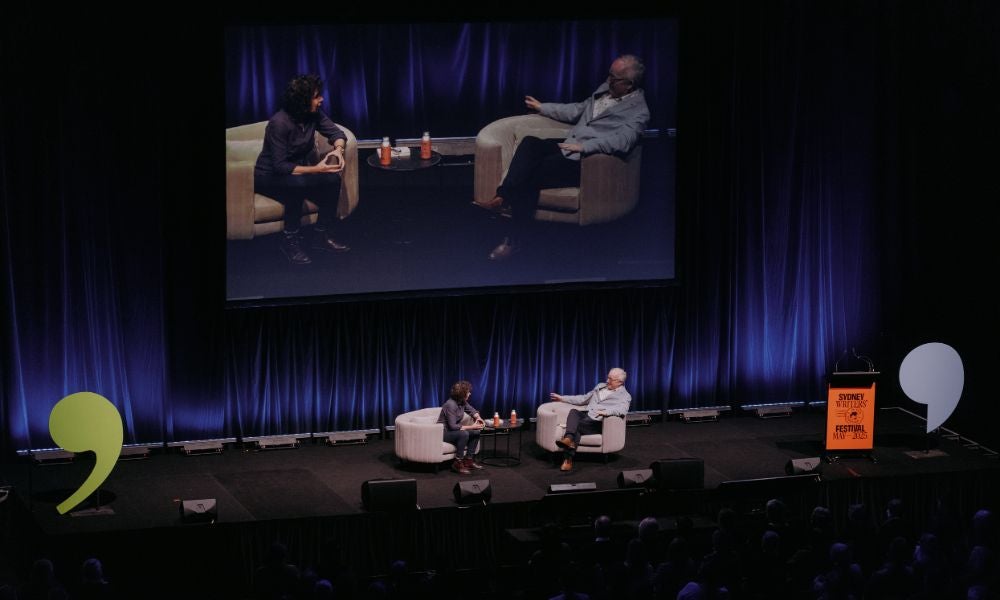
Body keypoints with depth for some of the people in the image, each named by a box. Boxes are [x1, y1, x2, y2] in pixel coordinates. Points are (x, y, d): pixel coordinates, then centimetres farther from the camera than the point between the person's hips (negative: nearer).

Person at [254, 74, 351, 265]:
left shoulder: (314, 115, -8)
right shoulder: (279, 123, -28)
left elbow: (336, 132, 0)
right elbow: (280, 166, -29)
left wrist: (338, 149, -24)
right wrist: (315, 169, -35)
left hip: (299, 170, 7)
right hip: (269, 177, -7)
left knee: (332, 179, -19)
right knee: (297, 183, -38)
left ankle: (320, 236, -6)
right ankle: (290, 241, -22)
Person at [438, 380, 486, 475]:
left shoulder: (462, 402, -1)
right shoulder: (451, 405, -27)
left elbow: (472, 410, 16)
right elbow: (453, 426, -29)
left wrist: (478, 417, -7)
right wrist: (471, 427, -27)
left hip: (455, 430, 9)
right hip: (444, 432, -9)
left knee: (476, 432, -2)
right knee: (464, 434, -33)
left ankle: (468, 460, 3)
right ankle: (458, 464, -24)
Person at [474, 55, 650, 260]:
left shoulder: (638, 111, -10)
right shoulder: (606, 88, 15)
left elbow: (622, 142, -26)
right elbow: (577, 110, 28)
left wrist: (583, 146, -31)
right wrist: (542, 108, 30)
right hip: (569, 146, 8)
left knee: (531, 176, -24)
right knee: (530, 142, -18)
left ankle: (514, 239, -18)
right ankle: (505, 196, -29)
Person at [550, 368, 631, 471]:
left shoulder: (624, 396, 4)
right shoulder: (600, 387, 27)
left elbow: (622, 410, -16)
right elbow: (583, 399, 33)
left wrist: (606, 412, -35)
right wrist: (562, 398, 28)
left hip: (598, 421, -5)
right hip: (586, 414, 5)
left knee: (576, 425, -31)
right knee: (574, 412, -29)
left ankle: (568, 460, -38)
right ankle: (569, 440, -52)